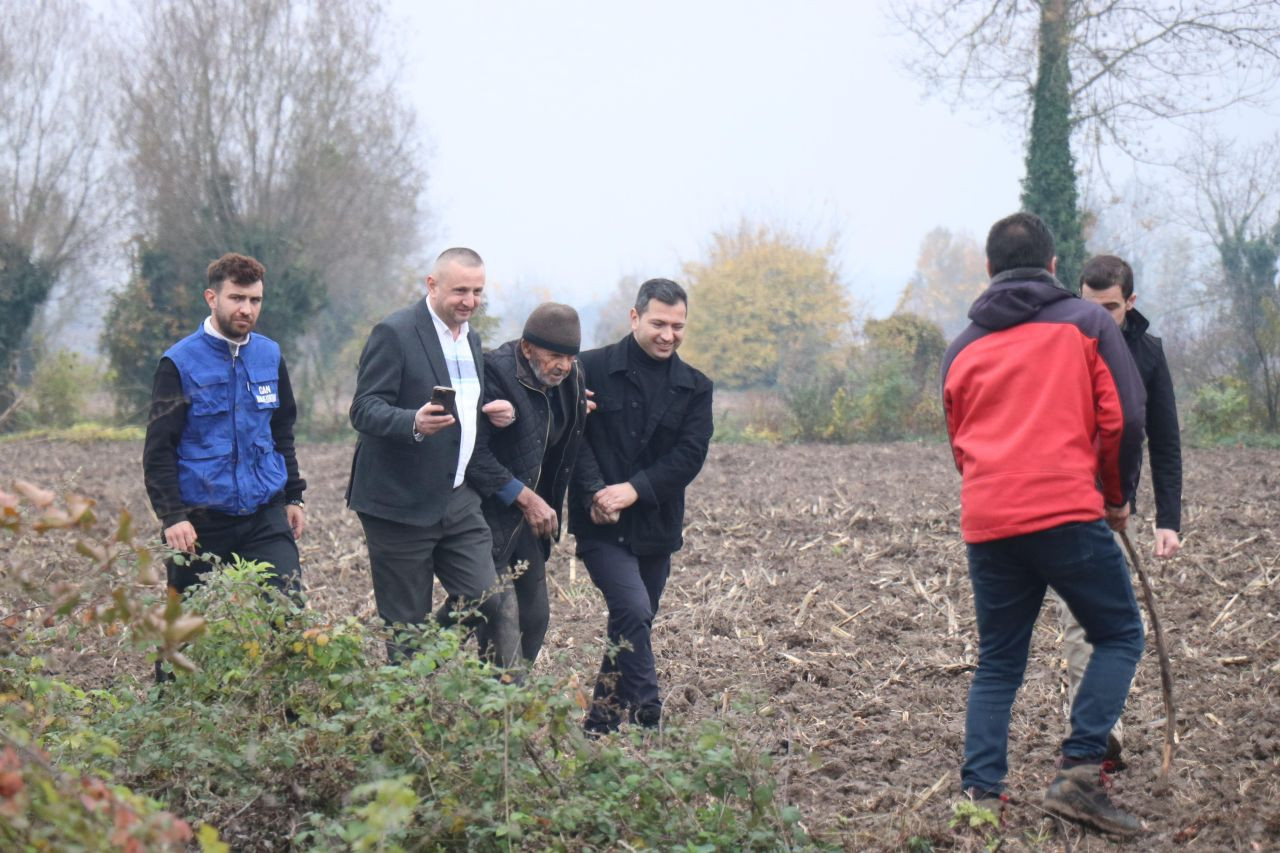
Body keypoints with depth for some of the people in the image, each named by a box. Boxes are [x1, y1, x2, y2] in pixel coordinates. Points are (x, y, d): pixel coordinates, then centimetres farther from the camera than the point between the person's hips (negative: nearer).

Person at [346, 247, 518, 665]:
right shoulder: (394, 333, -11)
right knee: (406, 627, 1)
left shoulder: (470, 339, 15)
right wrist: (414, 423, -36)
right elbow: (364, 410, -17)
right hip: (401, 502, -7)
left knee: (495, 605, -3)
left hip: (459, 501, 7)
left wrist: (493, 412, 3)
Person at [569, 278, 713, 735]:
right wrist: (595, 493, -20)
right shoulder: (592, 368, -2)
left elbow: (689, 456, -4)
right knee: (633, 611, -20)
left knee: (633, 622, 12)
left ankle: (601, 727, 28)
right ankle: (646, 717, -12)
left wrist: (635, 489, -16)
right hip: (601, 523, -4)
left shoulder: (695, 388, 6)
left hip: (656, 525, 4)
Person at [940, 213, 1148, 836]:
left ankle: (979, 794, 4)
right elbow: (1123, 417, 0)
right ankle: (1080, 771, -7)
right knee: (1119, 636, 8)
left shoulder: (963, 347, 18)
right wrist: (1119, 496, 14)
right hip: (1067, 511, -4)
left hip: (985, 522, 4)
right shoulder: (1085, 323, 6)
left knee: (997, 663, 13)